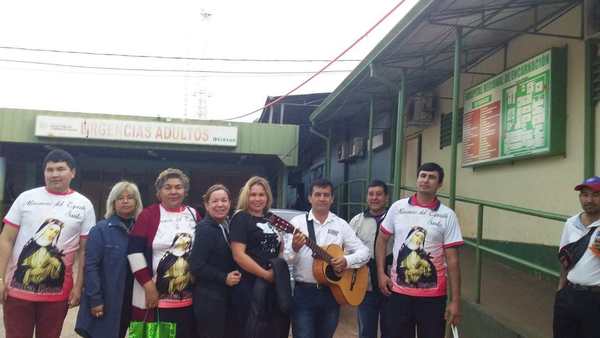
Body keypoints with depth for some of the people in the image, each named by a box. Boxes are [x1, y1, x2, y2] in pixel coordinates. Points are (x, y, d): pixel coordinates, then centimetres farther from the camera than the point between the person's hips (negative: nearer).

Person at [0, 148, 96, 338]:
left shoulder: (84, 205, 0)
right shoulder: (26, 198, 0)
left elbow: (85, 250, 1)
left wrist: (78, 287, -2)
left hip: (57, 293, 0)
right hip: (18, 288, 0)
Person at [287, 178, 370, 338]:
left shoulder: (341, 225, 6)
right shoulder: (297, 222, -1)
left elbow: (364, 251, 5)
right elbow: (285, 259, -5)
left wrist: (347, 261, -14)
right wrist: (295, 249, -27)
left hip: (332, 292, 3)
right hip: (304, 292, -3)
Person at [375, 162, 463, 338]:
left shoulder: (447, 215, -5)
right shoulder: (398, 207, 1)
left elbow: (452, 260, -5)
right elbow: (382, 239, 10)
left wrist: (455, 300, -7)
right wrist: (381, 273, 1)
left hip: (433, 295, -1)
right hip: (398, 291, 2)